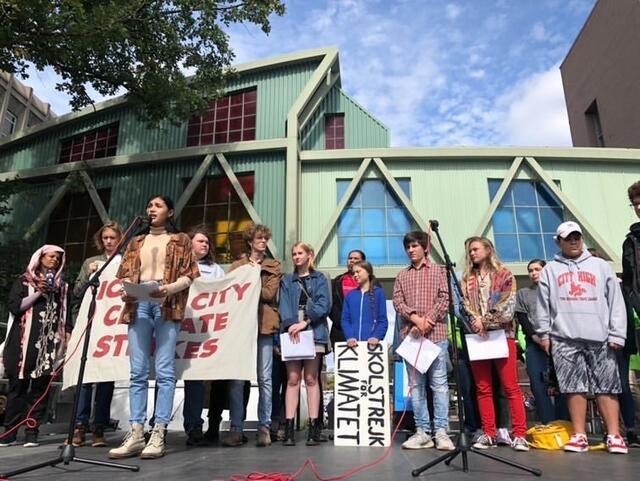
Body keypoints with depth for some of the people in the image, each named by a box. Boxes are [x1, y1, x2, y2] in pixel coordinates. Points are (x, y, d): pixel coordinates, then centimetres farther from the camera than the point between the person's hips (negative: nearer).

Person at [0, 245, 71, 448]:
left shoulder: (62, 287, 16)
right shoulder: (24, 281, 10)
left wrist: (67, 338, 4)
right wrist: (38, 293, -7)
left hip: (50, 344, 2)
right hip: (24, 342, -2)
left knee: (40, 388, -1)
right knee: (17, 387, 0)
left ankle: (32, 433, 4)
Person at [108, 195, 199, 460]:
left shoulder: (180, 240, 13)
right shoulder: (136, 242, 24)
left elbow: (189, 274, 3)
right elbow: (126, 273, 17)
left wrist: (169, 288, -15)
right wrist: (125, 289, -5)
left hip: (167, 304, -4)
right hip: (139, 304, 4)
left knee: (164, 370, -8)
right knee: (138, 372, 0)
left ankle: (158, 433, -6)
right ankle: (136, 433, 2)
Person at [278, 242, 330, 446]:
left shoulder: (320, 279, 11)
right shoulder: (286, 281, 17)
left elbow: (323, 304, -4)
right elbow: (284, 306, 3)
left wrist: (305, 322, -16)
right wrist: (290, 324, -15)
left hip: (314, 332, -1)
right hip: (291, 333, 2)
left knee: (311, 378, -1)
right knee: (292, 379, -1)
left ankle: (313, 428, 3)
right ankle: (289, 427, 0)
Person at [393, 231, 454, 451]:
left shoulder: (438, 270, 8)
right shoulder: (402, 275, 15)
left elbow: (444, 299, -2)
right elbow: (397, 301, 5)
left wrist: (428, 321, -12)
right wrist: (416, 319, -11)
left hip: (435, 334, -3)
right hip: (410, 334, 3)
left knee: (439, 383, -2)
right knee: (416, 385, 5)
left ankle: (441, 432, 2)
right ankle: (422, 432, 11)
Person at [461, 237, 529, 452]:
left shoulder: (504, 275, 5)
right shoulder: (467, 279, 15)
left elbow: (507, 307, -7)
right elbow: (464, 305, 4)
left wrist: (485, 320, -14)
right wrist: (476, 321, -13)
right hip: (476, 337, 4)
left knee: (511, 387, -3)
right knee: (483, 388, 5)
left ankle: (519, 434, 2)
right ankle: (489, 434, 11)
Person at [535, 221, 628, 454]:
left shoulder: (601, 266, 13)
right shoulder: (550, 270, 13)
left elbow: (616, 301, 8)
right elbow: (543, 304, 10)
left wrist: (617, 334, 0)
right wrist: (544, 333, 4)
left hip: (599, 338, 0)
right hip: (564, 338, 0)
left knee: (606, 387, 0)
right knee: (574, 388, 1)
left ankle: (614, 435, 7)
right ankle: (579, 435, 7)